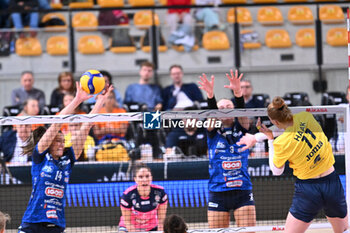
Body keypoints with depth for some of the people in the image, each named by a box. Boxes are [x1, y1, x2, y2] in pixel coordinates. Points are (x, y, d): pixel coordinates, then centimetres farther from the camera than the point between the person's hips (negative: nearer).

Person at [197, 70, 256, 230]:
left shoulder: (241, 128, 7)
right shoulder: (214, 131, 6)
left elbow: (241, 110, -12)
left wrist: (238, 92, -32)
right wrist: (210, 95, -34)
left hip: (243, 192, 0)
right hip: (218, 192, 0)